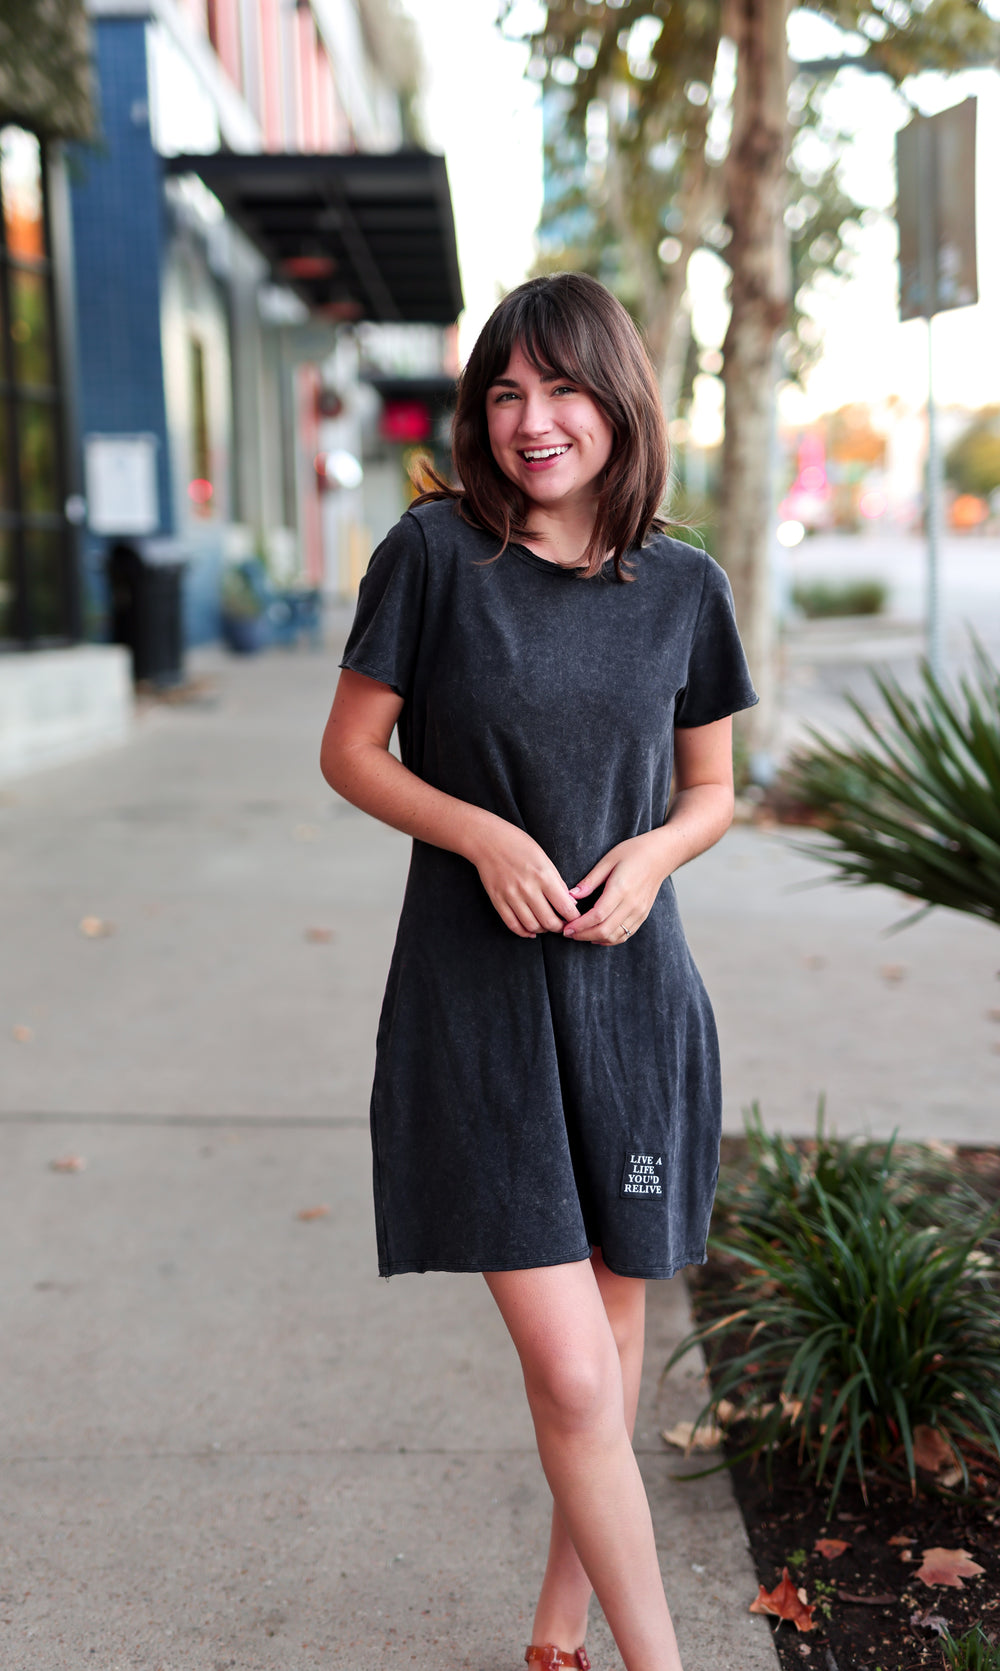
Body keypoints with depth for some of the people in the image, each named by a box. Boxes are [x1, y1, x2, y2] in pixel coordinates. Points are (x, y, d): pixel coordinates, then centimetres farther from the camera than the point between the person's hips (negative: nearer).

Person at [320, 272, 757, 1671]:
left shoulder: (684, 586, 2)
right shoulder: (436, 552, -6)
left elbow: (713, 789, 11)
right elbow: (350, 752, -1)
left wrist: (655, 850, -10)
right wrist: (485, 835, -16)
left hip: (632, 991, 4)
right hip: (478, 996, -3)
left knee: (615, 1323, 16)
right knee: (569, 1373, -7)